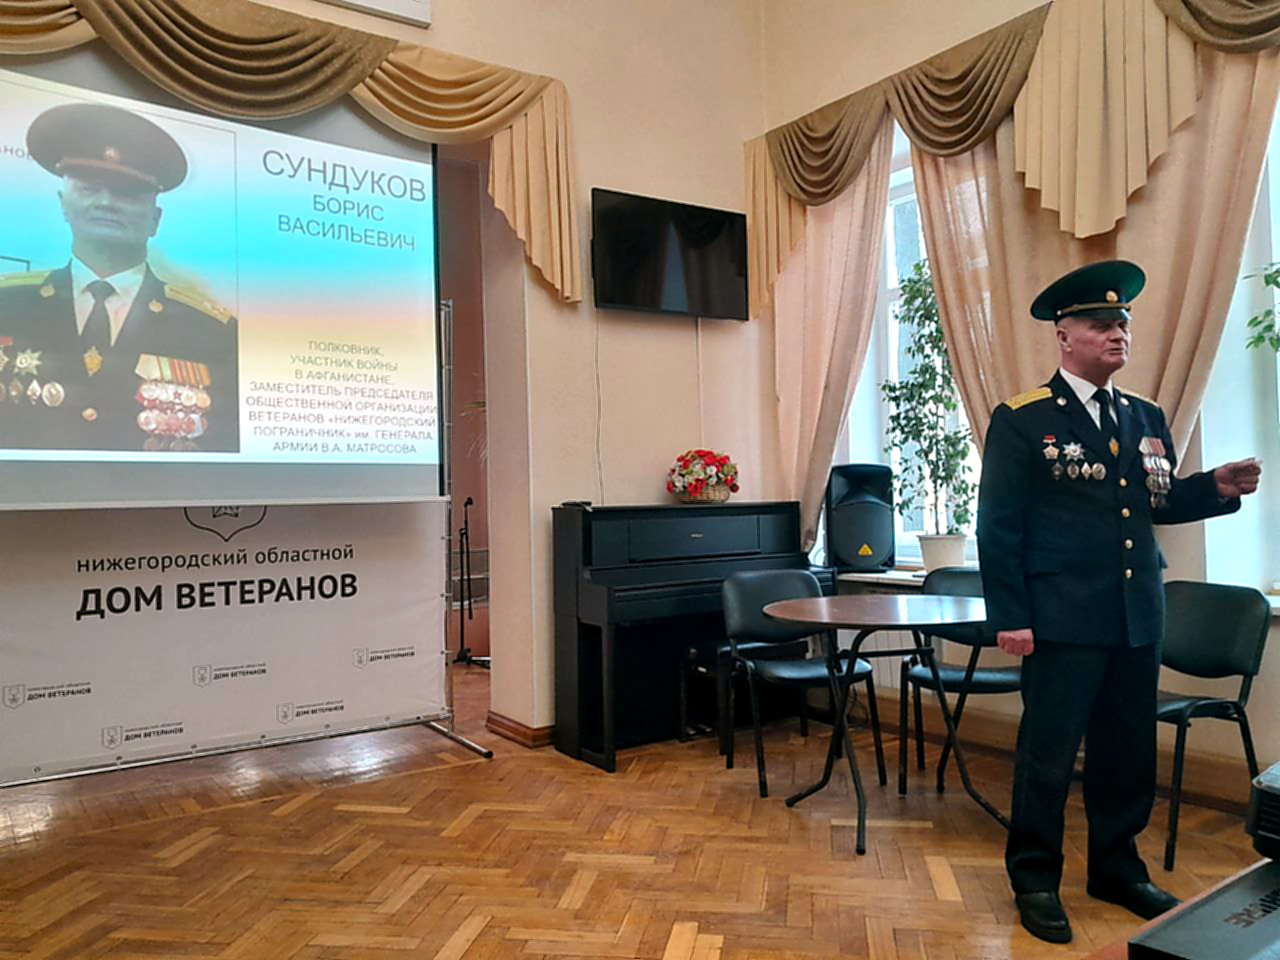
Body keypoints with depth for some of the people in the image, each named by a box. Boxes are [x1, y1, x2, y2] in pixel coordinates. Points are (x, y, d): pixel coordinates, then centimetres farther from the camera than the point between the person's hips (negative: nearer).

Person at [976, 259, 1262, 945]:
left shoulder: (1146, 419, 12)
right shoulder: (1022, 420, -7)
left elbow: (1157, 503, 18)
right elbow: (998, 527, -10)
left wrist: (1217, 487, -1)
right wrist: (1009, 619, -13)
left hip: (1138, 620, 6)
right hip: (1063, 622, -6)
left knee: (1129, 753, 16)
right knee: (1048, 753, 4)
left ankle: (1117, 868, 35)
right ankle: (1034, 879, 21)